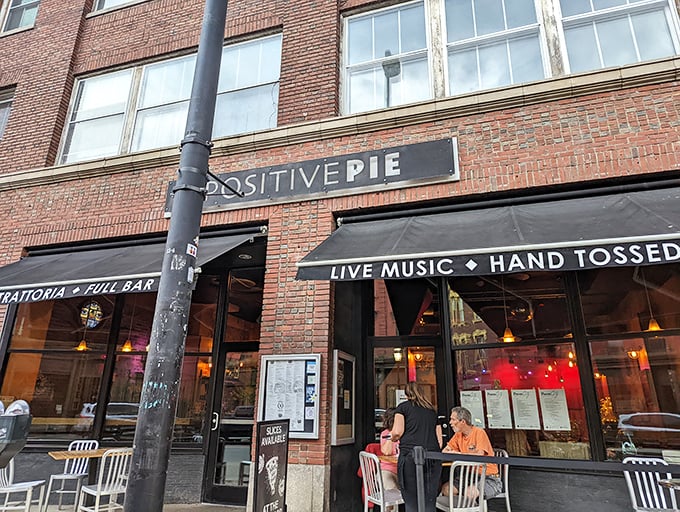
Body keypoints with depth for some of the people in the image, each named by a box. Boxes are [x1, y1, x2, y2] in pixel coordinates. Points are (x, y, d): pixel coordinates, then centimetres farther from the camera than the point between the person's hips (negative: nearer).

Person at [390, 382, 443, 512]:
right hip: (433, 456, 4)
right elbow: (439, 438, 19)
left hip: (410, 456, -4)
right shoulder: (432, 410, 21)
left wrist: (393, 438, 19)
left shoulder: (403, 407, 8)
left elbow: (397, 431, -1)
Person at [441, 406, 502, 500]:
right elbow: (445, 452, 12)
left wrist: (458, 454, -15)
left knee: (470, 492, -33)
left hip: (489, 479, -6)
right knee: (446, 488, -14)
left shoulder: (479, 432, -13)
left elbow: (479, 455, -25)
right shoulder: (458, 435, 7)